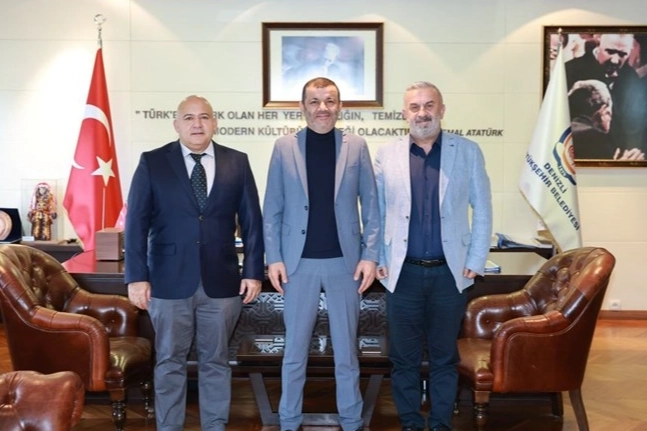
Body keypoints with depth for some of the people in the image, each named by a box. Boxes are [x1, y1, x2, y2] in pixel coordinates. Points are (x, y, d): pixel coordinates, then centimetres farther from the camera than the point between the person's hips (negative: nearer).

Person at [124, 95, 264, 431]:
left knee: (216, 360, 12)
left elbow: (252, 221, 5)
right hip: (169, 281, -1)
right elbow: (136, 222, -2)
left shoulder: (237, 162, 5)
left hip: (221, 281, 1)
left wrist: (254, 272, 0)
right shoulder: (152, 162, 1)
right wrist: (137, 276, -7)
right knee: (169, 362, 10)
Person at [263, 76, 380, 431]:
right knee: (294, 350, 10)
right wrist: (273, 258, -5)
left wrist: (370, 255, -5)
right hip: (299, 262, 0)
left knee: (346, 350, 11)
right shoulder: (284, 147, 0)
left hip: (344, 261, 0)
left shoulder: (356, 147, 1)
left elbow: (371, 206, 2)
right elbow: (272, 209, 1)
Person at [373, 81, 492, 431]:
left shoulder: (467, 152, 2)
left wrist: (475, 261, -2)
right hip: (403, 273, 0)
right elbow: (375, 212, 5)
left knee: (444, 356, 11)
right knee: (404, 357, 9)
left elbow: (482, 209, 3)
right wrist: (377, 260, -1)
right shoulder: (386, 155, 3)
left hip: (449, 272, 0)